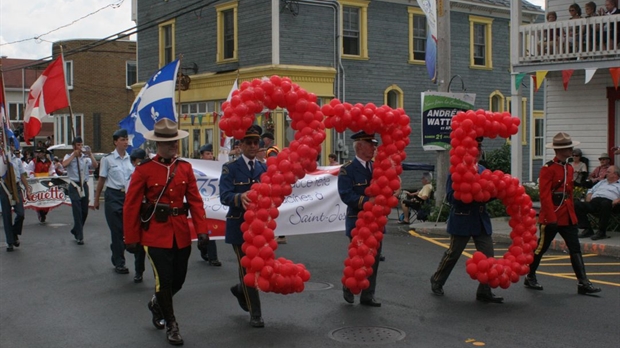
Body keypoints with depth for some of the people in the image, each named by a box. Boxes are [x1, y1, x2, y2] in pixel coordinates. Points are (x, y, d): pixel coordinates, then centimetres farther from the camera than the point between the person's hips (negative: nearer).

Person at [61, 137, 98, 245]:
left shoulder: (86, 157, 7)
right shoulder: (69, 157, 1)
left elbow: (95, 165, -8)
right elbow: (64, 165, -19)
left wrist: (90, 154, -17)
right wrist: (74, 155, -16)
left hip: (84, 185, 4)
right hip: (74, 186, -4)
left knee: (84, 211, 11)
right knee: (77, 212, -6)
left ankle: (76, 230, 34)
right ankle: (79, 236, 1)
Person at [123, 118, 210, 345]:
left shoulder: (185, 167, 3)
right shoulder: (144, 169, -7)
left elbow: (195, 201, 3)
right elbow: (131, 206, -5)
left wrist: (201, 230, -5)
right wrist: (131, 238, -4)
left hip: (181, 234, 4)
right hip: (156, 235, -4)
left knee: (178, 279, 13)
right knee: (164, 280, 0)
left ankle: (157, 304, 44)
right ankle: (171, 326, 20)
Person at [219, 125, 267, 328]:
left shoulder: (264, 169, 9)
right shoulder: (230, 168, -3)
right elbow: (224, 197, -16)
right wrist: (240, 197, -36)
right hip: (239, 226, -4)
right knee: (247, 268, 1)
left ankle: (240, 289, 39)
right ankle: (255, 314, 14)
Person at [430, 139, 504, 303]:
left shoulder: (483, 171, 8)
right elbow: (451, 197, -17)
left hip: (481, 220, 6)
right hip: (462, 220, -6)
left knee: (488, 256, 2)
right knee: (452, 254, 8)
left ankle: (484, 291, 12)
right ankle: (436, 282, 29)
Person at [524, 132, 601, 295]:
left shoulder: (569, 168, 12)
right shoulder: (548, 168, -13)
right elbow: (545, 196, -19)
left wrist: (572, 212, 17)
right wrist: (551, 219, -22)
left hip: (568, 217, 7)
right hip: (551, 216, -7)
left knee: (575, 249, 1)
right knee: (541, 247, 5)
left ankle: (583, 283, 0)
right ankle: (530, 278, 21)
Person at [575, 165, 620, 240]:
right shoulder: (602, 182, 37)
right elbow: (591, 190, 34)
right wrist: (588, 199, 14)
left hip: (607, 201, -5)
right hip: (594, 201, 6)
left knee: (605, 203, -43)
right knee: (577, 204, -21)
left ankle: (602, 232, -32)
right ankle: (588, 230, -17)